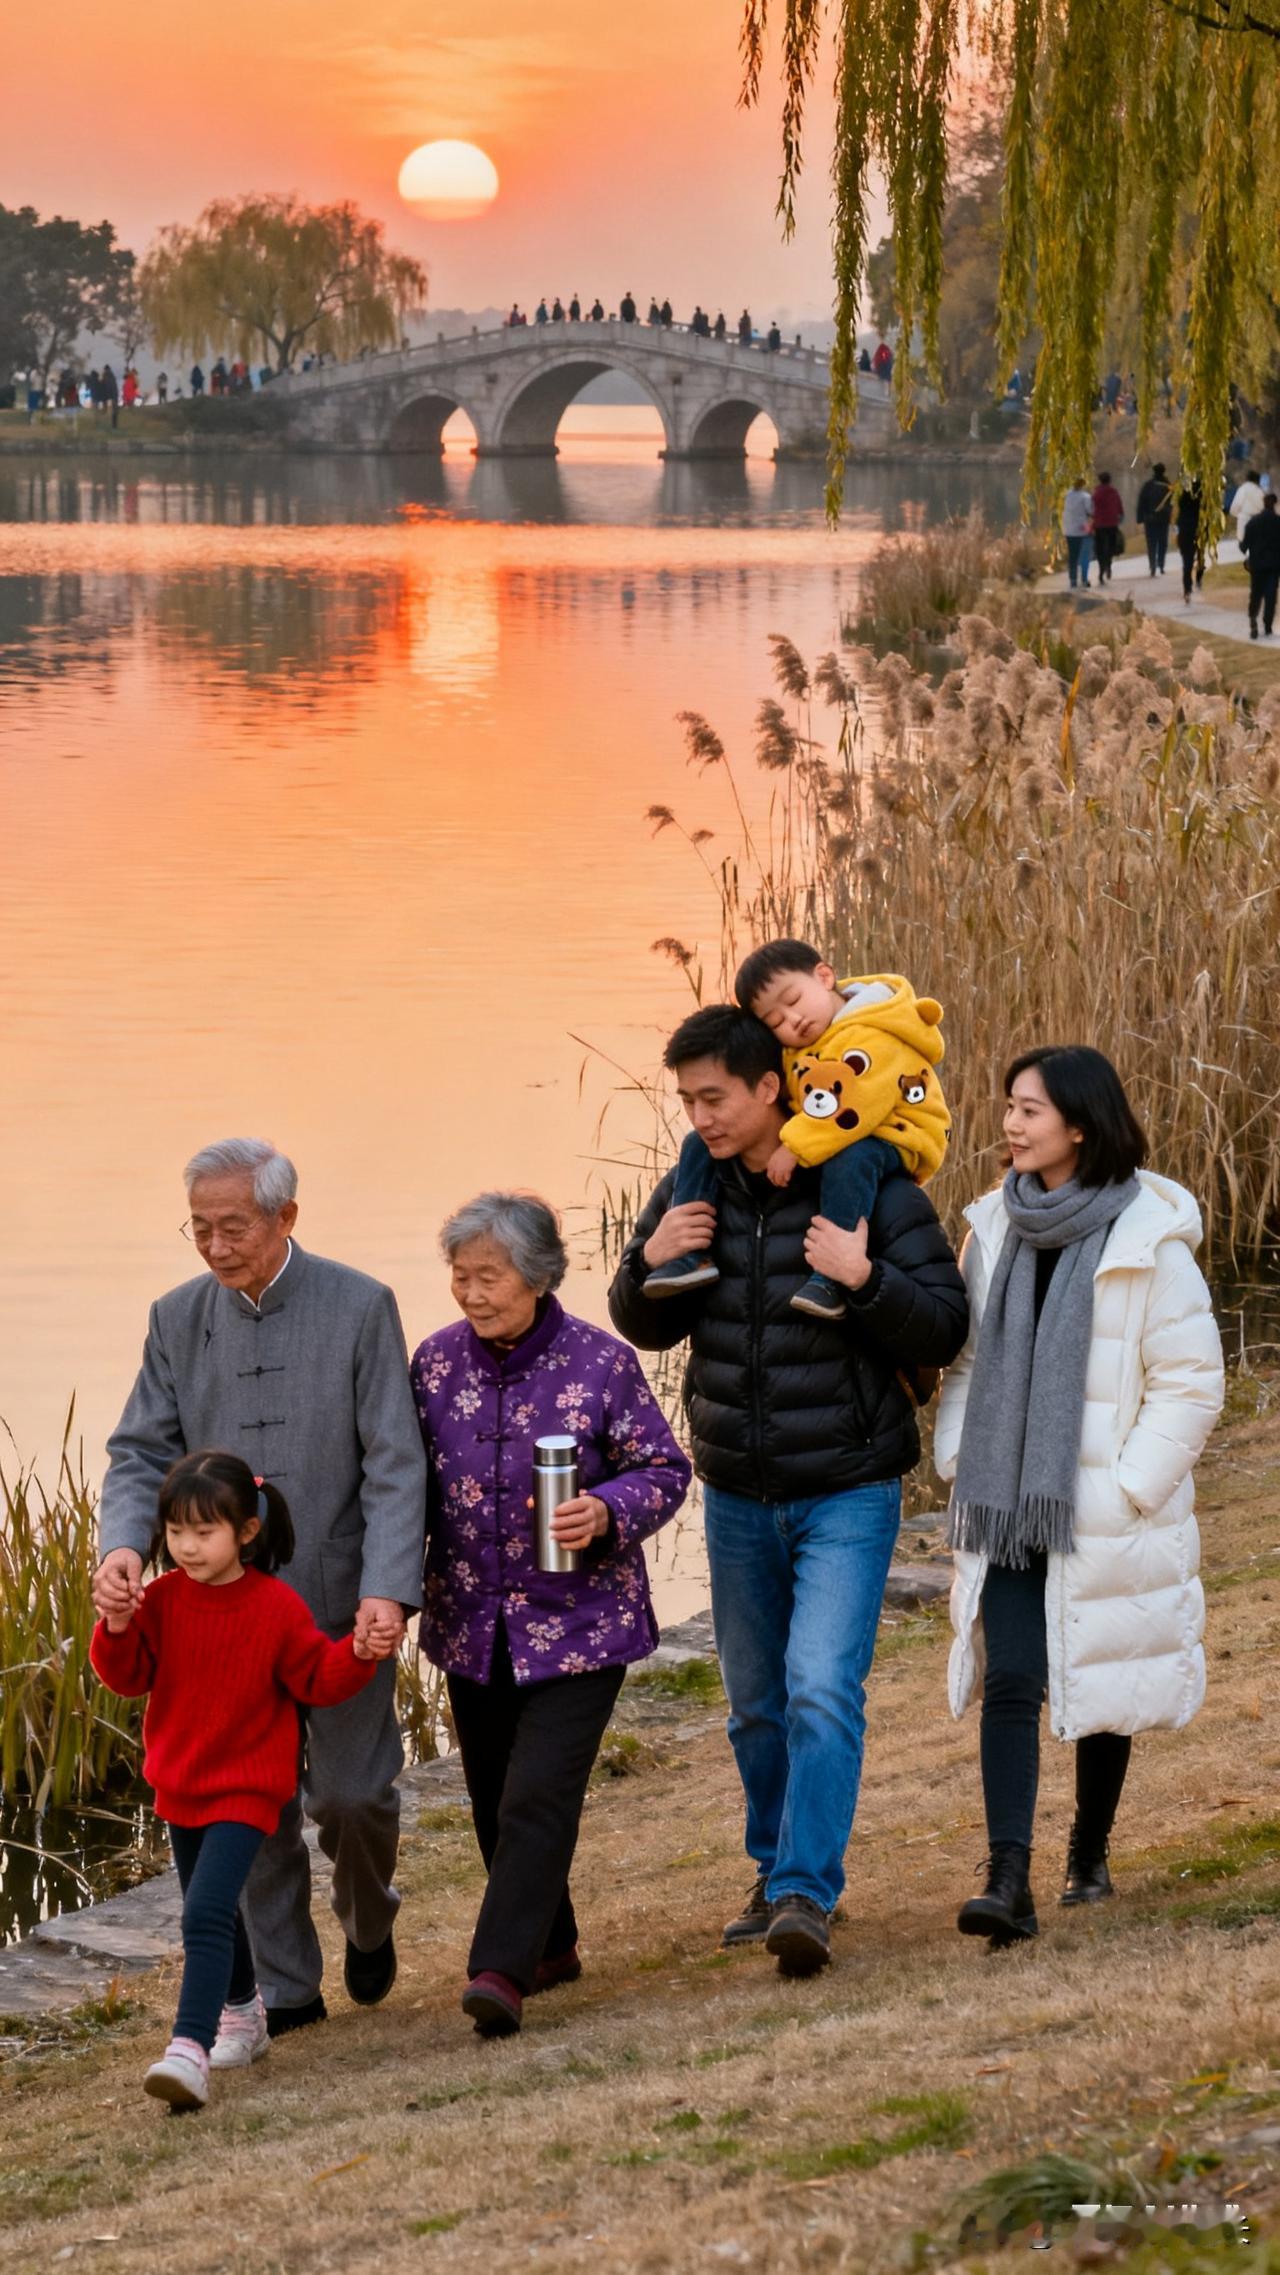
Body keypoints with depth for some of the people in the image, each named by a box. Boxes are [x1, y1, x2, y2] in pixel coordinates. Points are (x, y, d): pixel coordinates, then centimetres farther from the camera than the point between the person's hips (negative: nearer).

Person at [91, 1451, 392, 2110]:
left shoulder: (277, 1608, -13)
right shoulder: (163, 1600, -3)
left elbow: (315, 1680, -4)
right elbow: (129, 1678, 0)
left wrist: (358, 1655, -22)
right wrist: (118, 1631, -19)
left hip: (246, 1789, -6)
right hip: (180, 1786, 6)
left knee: (206, 1915, -22)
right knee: (212, 1915, 22)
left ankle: (190, 2050, -31)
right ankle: (241, 2015, 45)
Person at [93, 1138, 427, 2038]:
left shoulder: (360, 1308, -6)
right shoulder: (178, 1319, 4)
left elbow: (396, 1465, -9)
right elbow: (143, 1451, 4)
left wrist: (388, 1590, -21)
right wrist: (124, 1545, -17)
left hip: (342, 1605, -3)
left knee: (352, 1792, 0)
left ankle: (369, 1922, 31)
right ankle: (286, 1988, 18)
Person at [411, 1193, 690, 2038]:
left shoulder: (601, 1363, -9)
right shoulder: (437, 1361, 2)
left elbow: (665, 1470, -3)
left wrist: (607, 1512, -22)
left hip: (579, 1623, -5)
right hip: (473, 1622, 5)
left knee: (539, 1797, -13)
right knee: (495, 1799, 12)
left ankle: (500, 1970, -13)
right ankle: (551, 1945, 30)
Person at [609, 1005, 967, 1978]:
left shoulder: (871, 1188, -12)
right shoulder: (692, 1190, 1)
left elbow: (947, 1326, -10)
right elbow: (645, 1328, 12)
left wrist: (864, 1277, -27)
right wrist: (649, 1262, -9)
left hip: (848, 1494, -5)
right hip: (738, 1497, 5)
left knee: (823, 1688, -17)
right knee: (757, 1705, 14)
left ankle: (807, 1894, -17)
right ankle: (776, 1874, 28)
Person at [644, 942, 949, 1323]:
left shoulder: (875, 1038, -21)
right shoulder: (793, 1048, 9)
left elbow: (850, 1105, -32)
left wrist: (794, 1149, -32)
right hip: (807, 1139, 8)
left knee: (851, 1161, -45)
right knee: (701, 1143, 5)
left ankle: (831, 1278, -46)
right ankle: (690, 1256, -7)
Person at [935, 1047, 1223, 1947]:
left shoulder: (1148, 1240, -11)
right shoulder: (998, 1226, 6)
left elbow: (1191, 1383, -9)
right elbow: (968, 1356, 16)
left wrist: (1130, 1487, -12)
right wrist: (960, 1459, 5)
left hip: (1106, 1517, -4)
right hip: (1006, 1505, 4)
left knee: (1104, 1687, 10)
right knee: (1010, 1683, -9)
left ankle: (1090, 1856, 30)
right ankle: (1009, 1883, -15)